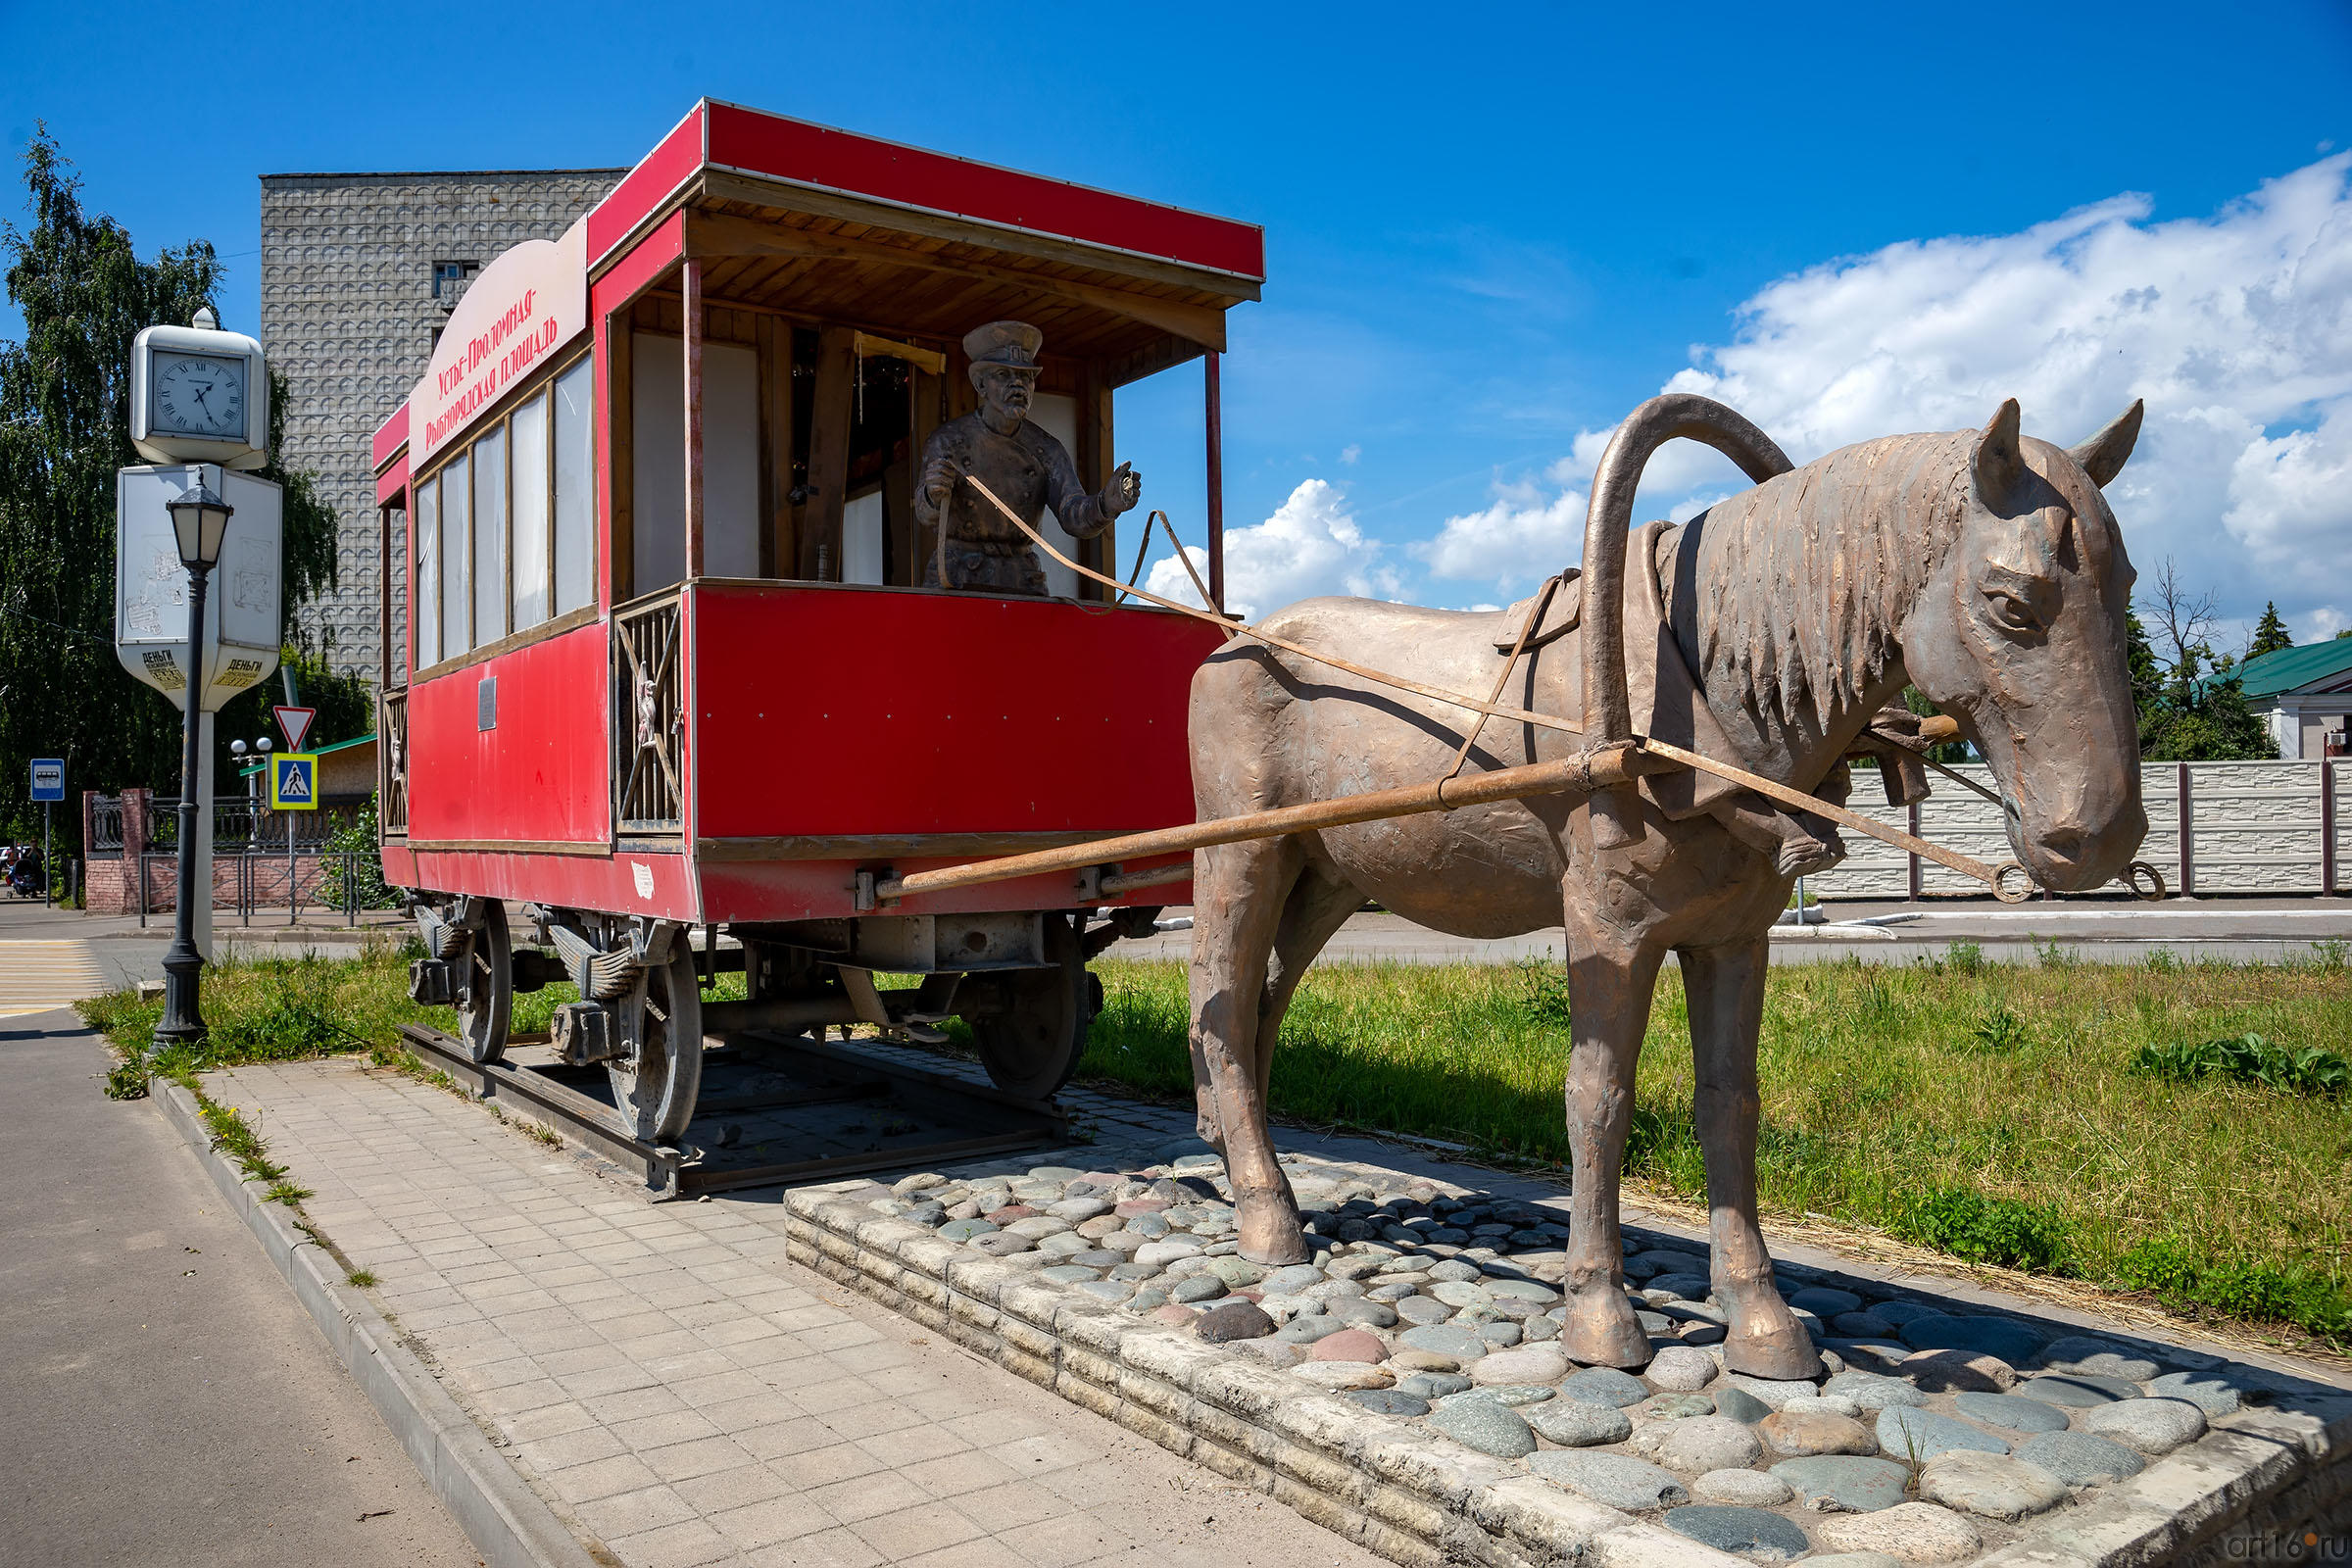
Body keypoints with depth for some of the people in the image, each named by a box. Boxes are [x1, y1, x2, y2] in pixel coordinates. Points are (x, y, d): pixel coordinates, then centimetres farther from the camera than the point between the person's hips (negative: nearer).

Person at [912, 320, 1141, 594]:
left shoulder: (1048, 451, 4)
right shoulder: (948, 440, -1)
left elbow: (1076, 519, -9)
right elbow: (926, 515, -13)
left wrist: (1108, 503, -32)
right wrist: (934, 492, -37)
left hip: (1022, 583, 2)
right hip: (955, 582, -2)